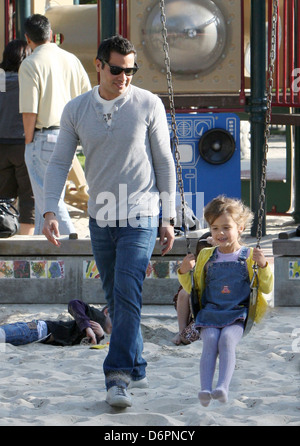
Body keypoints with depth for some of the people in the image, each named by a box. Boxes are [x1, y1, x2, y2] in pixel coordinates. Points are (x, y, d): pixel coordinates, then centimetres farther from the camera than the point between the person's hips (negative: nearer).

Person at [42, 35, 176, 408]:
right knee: (115, 300, 11)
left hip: (140, 218, -4)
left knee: (127, 296, -16)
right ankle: (136, 370, 24)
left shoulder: (148, 105, -4)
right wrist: (50, 211, -9)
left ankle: (117, 377, -18)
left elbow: (164, 162, 1)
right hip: (100, 219, 4)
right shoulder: (76, 110, 2)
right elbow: (59, 162, 4)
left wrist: (168, 218, 0)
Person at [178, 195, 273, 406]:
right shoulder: (206, 256, 16)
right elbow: (191, 288, 22)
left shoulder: (249, 256, 8)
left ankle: (223, 387, -44)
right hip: (210, 312, 2)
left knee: (227, 339, -32)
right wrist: (184, 271, 2)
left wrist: (263, 265, -10)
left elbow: (266, 288, 8)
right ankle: (205, 388, -41)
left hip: (238, 314, -2)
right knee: (210, 340, -28)